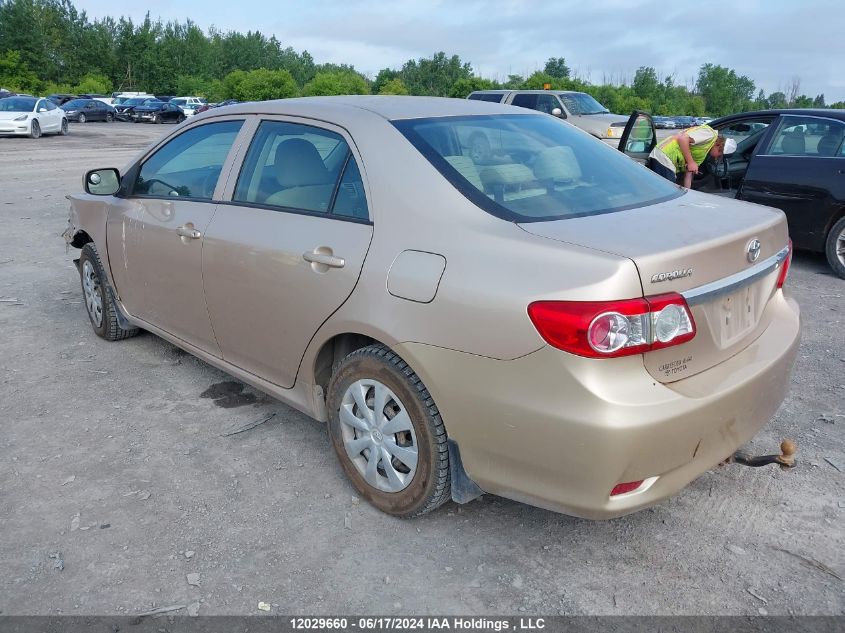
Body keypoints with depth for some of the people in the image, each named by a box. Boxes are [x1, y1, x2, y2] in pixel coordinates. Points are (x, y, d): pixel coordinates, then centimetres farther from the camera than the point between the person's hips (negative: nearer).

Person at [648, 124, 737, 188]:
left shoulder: (703, 153, 23)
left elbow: (688, 173, 19)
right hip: (664, 158, -10)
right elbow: (682, 138, -17)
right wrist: (690, 162, -16)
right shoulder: (710, 134, -4)